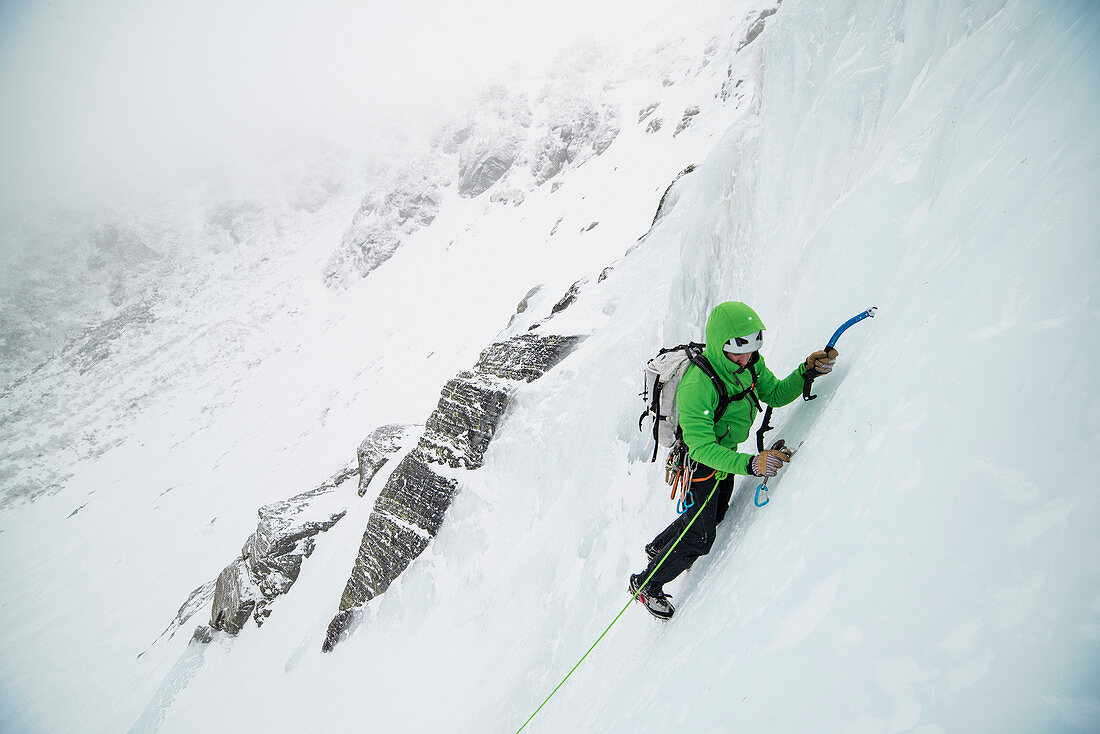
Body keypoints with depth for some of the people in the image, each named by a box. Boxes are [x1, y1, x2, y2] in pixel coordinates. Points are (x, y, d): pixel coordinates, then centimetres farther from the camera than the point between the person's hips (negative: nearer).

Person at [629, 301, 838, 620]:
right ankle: (646, 584, 25)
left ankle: (658, 547, 53)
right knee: (700, 539, 2)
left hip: (727, 455, 8)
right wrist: (749, 464, -48)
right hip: (701, 463, -8)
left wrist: (807, 370, -20)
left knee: (714, 515, 28)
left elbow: (775, 394, -4)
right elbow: (702, 447, -37)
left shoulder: (748, 362, -15)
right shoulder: (695, 387, -39)